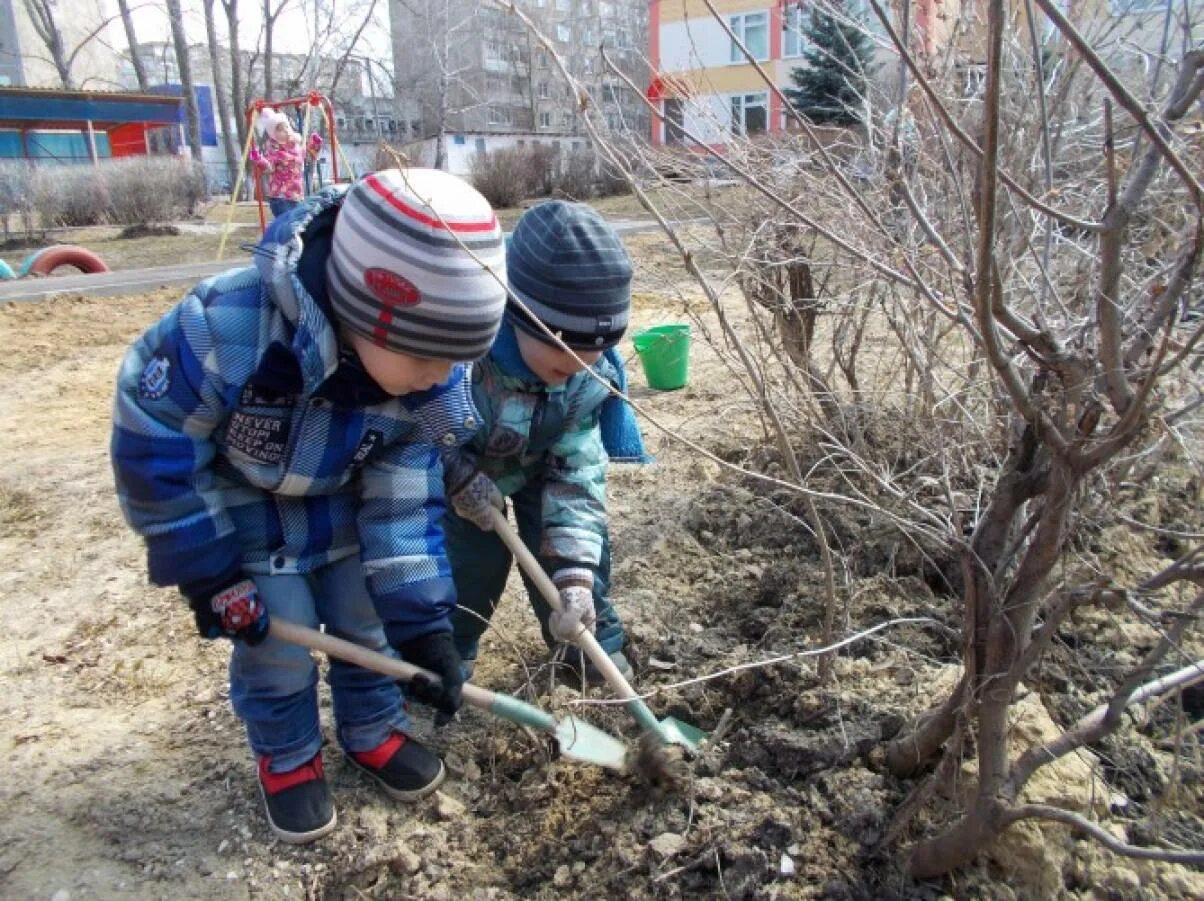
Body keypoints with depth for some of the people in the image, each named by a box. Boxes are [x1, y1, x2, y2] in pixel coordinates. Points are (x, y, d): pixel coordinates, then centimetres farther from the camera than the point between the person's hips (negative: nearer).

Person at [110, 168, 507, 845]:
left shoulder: (428, 380, -27)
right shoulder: (222, 331, -41)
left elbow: (405, 502, -18)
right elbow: (154, 457, -26)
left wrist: (422, 623, -18)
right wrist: (212, 576, -18)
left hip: (345, 500, 3)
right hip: (237, 506, -3)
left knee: (371, 621, 10)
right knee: (277, 643, 2)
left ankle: (374, 732, 38)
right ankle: (287, 760, 30)